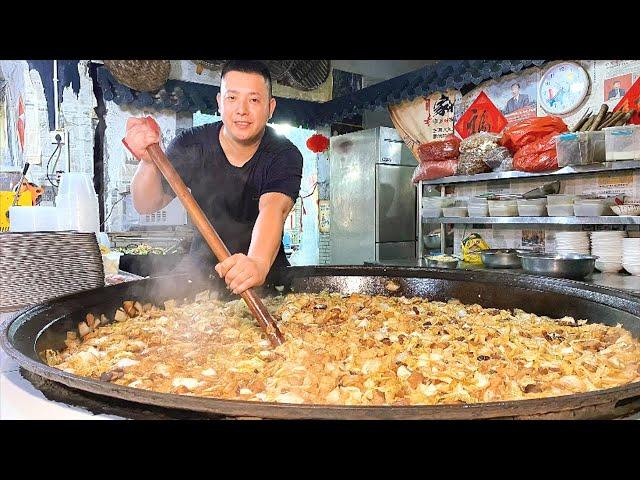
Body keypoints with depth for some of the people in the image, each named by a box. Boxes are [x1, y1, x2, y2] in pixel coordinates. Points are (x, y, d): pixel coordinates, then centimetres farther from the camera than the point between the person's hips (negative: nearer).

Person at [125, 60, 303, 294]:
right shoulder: (192, 145, -8)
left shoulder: (285, 156, -15)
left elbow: (273, 209, -34)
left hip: (267, 272, -2)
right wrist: (149, 162, -32)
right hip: (202, 268, 2)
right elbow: (147, 205, -11)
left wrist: (258, 263, -54)